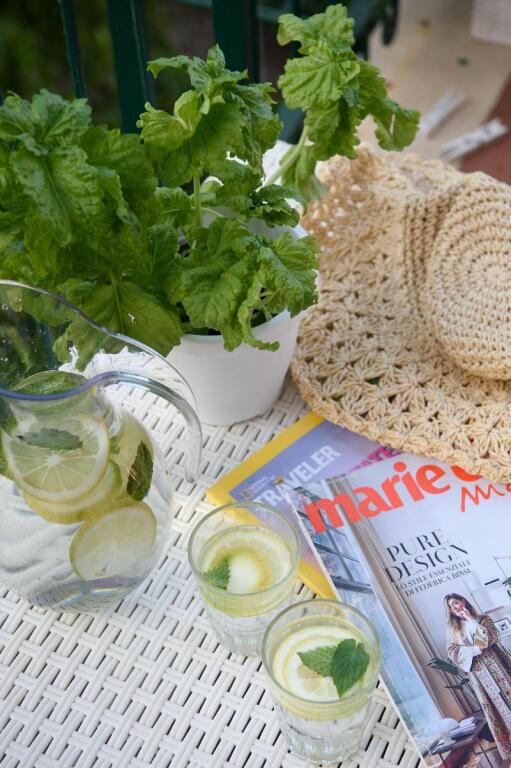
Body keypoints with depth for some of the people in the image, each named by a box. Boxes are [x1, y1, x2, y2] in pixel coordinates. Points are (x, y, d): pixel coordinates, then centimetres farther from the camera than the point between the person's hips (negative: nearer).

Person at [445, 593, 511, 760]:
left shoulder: (483, 619, 5)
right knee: (494, 706, 2)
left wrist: (472, 620, -12)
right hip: (478, 672, 1)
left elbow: (491, 637, -11)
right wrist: (475, 650, -12)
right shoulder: (452, 629, 8)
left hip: (495, 665, -1)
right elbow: (452, 652, -1)